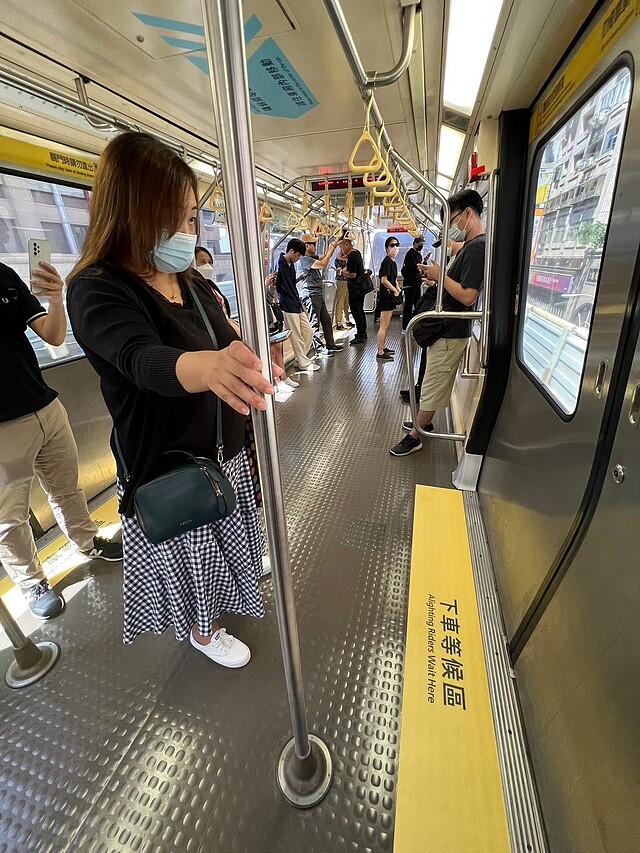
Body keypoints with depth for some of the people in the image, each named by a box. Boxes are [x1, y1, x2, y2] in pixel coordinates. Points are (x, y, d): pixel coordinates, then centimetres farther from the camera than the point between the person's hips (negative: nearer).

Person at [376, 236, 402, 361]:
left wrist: (398, 289, 6)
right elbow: (384, 280, -21)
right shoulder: (387, 261, -13)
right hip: (386, 296, -10)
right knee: (384, 326, -8)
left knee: (386, 325, 16)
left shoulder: (393, 262, 16)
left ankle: (383, 348, 27)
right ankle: (380, 353, -5)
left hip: (390, 297, 10)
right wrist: (395, 290, -12)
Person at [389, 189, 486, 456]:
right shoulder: (471, 245, 13)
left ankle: (414, 437, 12)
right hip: (448, 329, 10)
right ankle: (423, 423, 37)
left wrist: (441, 275, -16)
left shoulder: (477, 247, -19)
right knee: (436, 384, 21)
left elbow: (467, 296, -26)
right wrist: (437, 281, 3)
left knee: (432, 387, 0)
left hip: (450, 334, -10)